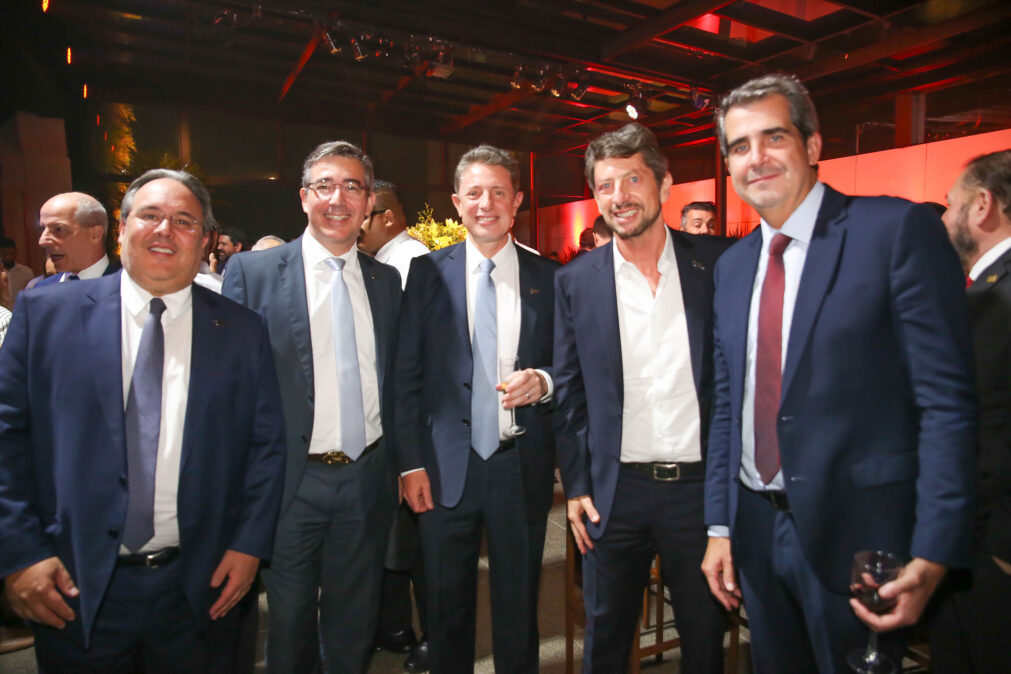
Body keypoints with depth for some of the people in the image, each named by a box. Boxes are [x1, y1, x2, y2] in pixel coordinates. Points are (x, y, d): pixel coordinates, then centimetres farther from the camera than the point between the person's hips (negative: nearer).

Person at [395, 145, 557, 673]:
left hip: (522, 466, 0)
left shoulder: (548, 277, 1)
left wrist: (543, 381, -15)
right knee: (447, 610, 15)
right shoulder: (428, 272, 0)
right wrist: (410, 462, -4)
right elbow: (407, 374, 0)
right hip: (446, 467, 0)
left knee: (518, 609, 16)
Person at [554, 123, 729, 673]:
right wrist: (576, 484, 1)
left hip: (700, 484, 0)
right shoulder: (576, 280, 0)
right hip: (615, 492, 1)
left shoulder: (716, 263, -3)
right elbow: (569, 392, 3)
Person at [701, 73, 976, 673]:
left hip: (854, 534, -5)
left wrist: (933, 556, -17)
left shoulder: (898, 230, -10)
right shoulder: (732, 265, 8)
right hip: (756, 532, 6)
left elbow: (947, 401, -13)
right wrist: (719, 525, 8)